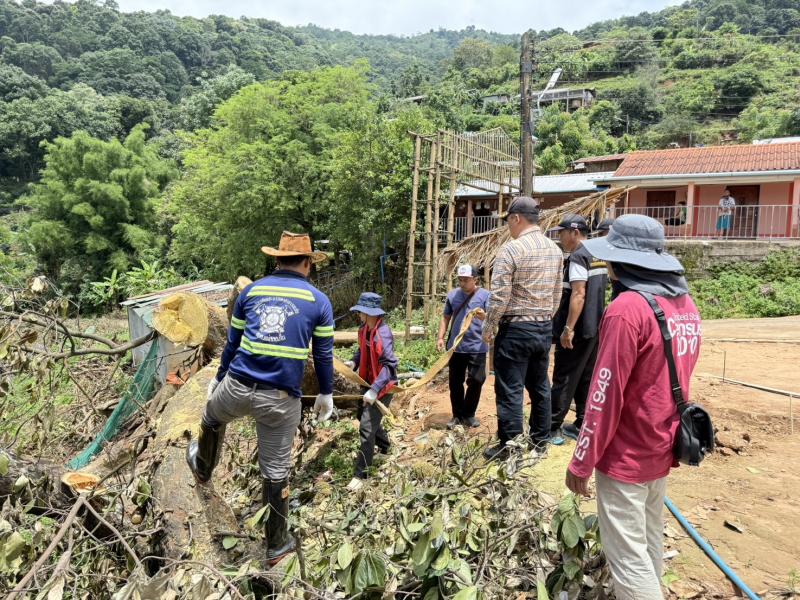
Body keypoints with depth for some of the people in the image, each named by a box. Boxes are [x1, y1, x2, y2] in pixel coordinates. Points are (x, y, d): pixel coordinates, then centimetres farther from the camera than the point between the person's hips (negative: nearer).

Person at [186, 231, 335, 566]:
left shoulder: (251, 290, 8)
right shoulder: (319, 301, 1)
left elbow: (232, 343, 16)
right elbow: (323, 355, 4)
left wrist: (218, 379, 29)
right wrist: (326, 394, 17)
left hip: (237, 387, 2)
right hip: (281, 400, -2)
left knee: (212, 419, 37)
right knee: (276, 471, 11)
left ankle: (202, 468, 64)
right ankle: (276, 546, 28)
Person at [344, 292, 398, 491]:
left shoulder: (383, 333, -27)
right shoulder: (364, 329, -1)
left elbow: (390, 365, -31)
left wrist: (375, 390, -35)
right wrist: (354, 362, -2)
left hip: (382, 386, -9)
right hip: (368, 382, 10)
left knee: (367, 428, -8)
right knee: (363, 416, 26)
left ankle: (361, 474, 3)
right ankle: (384, 445, 51)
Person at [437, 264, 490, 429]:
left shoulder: (485, 295, -3)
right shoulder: (452, 294, 7)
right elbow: (446, 318, 13)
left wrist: (484, 317, -31)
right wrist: (441, 337, 3)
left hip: (477, 347, -3)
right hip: (455, 347, 3)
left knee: (476, 381, -2)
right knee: (455, 383, 8)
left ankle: (468, 415, 16)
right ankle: (457, 415, 21)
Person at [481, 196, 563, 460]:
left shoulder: (511, 249, -15)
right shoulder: (555, 249, 7)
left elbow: (500, 296, -17)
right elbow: (557, 293, 12)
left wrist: (488, 327, -5)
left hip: (516, 329, -7)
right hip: (545, 328, 7)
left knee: (510, 390, 1)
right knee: (540, 386, 16)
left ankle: (510, 447, 9)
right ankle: (540, 440, 27)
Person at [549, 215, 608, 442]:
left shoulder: (578, 257, -14)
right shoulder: (599, 257, 14)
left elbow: (578, 295, -23)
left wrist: (568, 328, -24)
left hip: (577, 330, -9)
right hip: (594, 327, 9)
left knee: (563, 380, -3)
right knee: (586, 379, 13)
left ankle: (552, 428, 2)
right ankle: (582, 426, 20)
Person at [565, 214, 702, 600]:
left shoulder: (627, 309, -23)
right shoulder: (684, 302, 4)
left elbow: (605, 396, -22)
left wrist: (581, 463, -14)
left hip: (626, 456, -9)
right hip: (662, 447, 9)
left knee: (627, 556, 4)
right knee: (650, 542, 22)